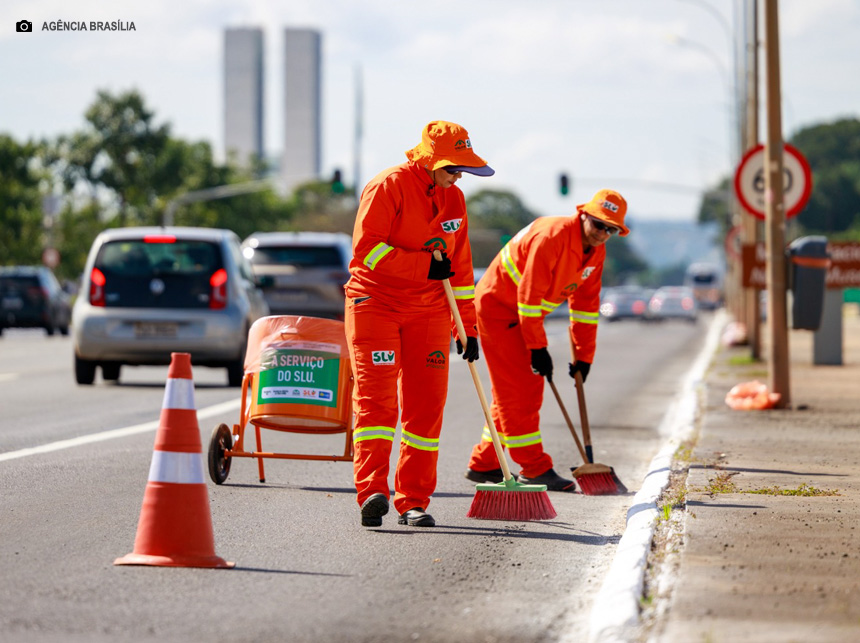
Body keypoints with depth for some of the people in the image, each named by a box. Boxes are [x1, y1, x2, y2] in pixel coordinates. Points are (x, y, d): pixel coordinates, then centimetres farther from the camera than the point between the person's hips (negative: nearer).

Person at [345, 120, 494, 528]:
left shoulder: (453, 199, 11)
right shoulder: (388, 186, -10)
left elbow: (460, 269, 16)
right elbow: (366, 248, -18)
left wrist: (467, 328, 12)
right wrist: (425, 265, -19)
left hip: (429, 311, 6)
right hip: (375, 303, -6)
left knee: (425, 406, 0)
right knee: (376, 398, -14)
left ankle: (413, 501, 3)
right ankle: (372, 490, -22)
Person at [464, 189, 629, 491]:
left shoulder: (595, 251, 1)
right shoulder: (552, 236, -26)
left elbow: (585, 305, 7)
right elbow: (529, 295, -26)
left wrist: (583, 356, 4)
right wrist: (538, 348, -23)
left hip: (524, 315, 10)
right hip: (497, 305, -10)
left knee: (527, 389, 11)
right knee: (518, 390, -11)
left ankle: (483, 465, 18)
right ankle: (535, 469, -10)